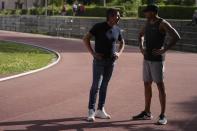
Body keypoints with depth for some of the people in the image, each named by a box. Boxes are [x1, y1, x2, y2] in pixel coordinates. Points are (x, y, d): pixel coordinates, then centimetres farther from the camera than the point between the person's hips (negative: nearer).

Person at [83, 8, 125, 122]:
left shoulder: (117, 30, 5)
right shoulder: (99, 27, -9)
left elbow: (122, 42, 21)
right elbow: (86, 39, -9)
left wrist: (119, 53, 4)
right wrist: (93, 53, -14)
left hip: (111, 61, 5)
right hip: (99, 60, -5)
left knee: (104, 86, 9)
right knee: (96, 86, -8)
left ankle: (100, 110, 17)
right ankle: (91, 111, -4)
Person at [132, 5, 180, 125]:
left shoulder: (163, 23, -13)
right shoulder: (148, 23, 11)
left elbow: (176, 37, -23)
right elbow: (141, 35, 29)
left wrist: (164, 50, -24)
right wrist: (141, 48, 12)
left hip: (157, 59, -8)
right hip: (147, 58, 8)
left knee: (160, 85, -7)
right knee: (147, 85, 11)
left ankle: (163, 116, -2)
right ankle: (147, 113, 21)